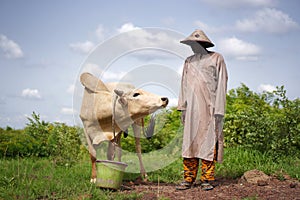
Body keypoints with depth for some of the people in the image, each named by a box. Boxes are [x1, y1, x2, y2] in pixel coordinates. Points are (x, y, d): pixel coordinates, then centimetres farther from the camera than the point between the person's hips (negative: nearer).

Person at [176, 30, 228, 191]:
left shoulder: (216, 59, 3)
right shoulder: (189, 62, 17)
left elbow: (221, 85, -1)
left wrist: (219, 110, -8)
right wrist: (182, 108, 11)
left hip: (209, 108, -4)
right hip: (192, 108, 4)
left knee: (208, 143, -4)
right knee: (189, 142, 0)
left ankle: (207, 179, 0)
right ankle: (188, 179, 3)